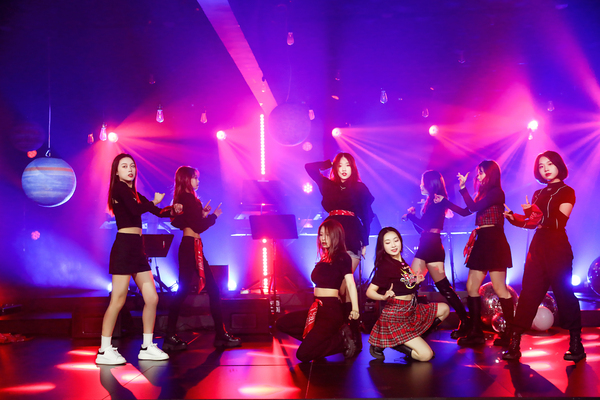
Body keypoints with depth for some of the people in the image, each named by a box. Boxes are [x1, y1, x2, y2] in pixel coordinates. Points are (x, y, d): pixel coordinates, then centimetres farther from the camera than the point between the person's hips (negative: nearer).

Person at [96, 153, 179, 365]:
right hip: (124, 246, -9)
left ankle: (147, 347, 14)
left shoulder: (134, 193, 21)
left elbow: (158, 212, 22)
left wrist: (172, 209, 3)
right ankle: (104, 351, 0)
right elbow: (135, 210, -19)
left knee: (152, 298, 5)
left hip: (137, 248, 9)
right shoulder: (119, 188, -4)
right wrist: (153, 202, -3)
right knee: (118, 300, -7)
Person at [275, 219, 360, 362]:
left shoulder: (342, 257, -7)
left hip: (332, 310, -8)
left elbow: (350, 283, -17)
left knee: (303, 354, -16)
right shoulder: (324, 258, 15)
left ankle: (341, 341, 1)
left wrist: (355, 309, -28)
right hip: (318, 308, 8)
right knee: (281, 323, 5)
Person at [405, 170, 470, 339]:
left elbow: (425, 224, -18)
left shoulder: (437, 202, -8)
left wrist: (411, 215, -4)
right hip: (425, 247, 9)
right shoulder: (430, 202, 18)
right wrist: (412, 216, 12)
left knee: (443, 287, -4)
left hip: (432, 248, -9)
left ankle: (465, 322, 6)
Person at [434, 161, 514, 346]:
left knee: (499, 289, -7)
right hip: (482, 243, 9)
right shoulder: (483, 193, 18)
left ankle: (511, 333, 2)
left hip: (494, 242, -9)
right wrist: (444, 201, 21)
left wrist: (463, 188, -14)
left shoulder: (496, 192, -8)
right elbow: (465, 212, 22)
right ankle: (476, 333, 12)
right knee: (471, 287, 6)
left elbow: (474, 207, -18)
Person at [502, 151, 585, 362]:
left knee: (564, 293, -1)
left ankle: (576, 344, 11)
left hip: (557, 247, -6)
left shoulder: (566, 192, 0)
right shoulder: (539, 194, 18)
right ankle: (514, 341, -2)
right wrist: (513, 217, 0)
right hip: (538, 247, 6)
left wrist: (535, 213, -23)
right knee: (528, 294, 0)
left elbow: (559, 222, -13)